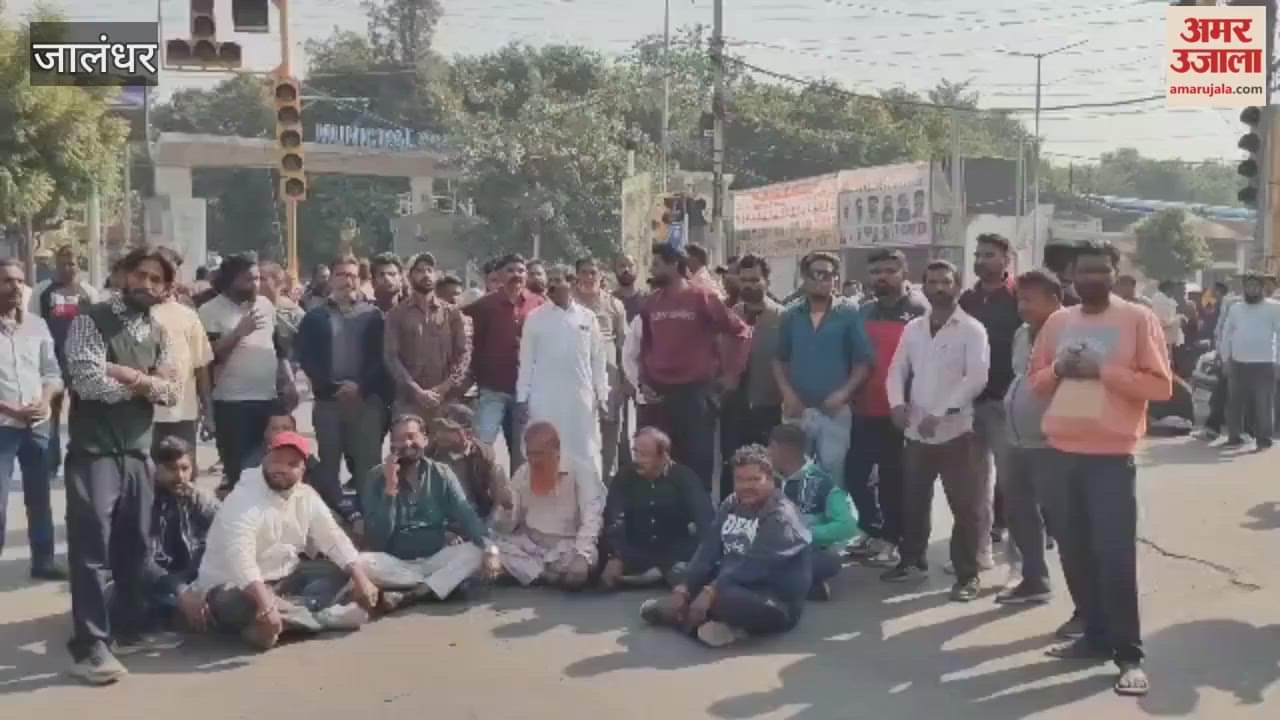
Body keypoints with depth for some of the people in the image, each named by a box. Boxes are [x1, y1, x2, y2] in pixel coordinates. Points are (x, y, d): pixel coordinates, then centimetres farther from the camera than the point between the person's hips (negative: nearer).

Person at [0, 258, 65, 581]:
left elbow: (52, 371, 11)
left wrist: (45, 400, -8)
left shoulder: (37, 324, 6)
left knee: (39, 497, 14)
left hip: (37, 425, 5)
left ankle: (43, 559, 27)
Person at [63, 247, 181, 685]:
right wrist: (148, 382, -7)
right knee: (91, 549, -4)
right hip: (94, 452, -6)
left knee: (134, 546, 14)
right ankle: (90, 647, 1)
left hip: (138, 452, 6)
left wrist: (130, 375, -13)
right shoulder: (91, 321, -7)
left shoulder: (157, 333, 12)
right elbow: (91, 383, -18)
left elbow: (172, 391, 5)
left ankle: (129, 628, 29)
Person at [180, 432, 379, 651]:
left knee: (338, 571, -9)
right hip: (234, 586, -7)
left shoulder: (307, 496, 0)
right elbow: (240, 559, -36)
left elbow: (334, 539, 0)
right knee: (239, 604, -40)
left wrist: (361, 578, -16)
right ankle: (320, 614, -26)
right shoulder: (244, 499, -22)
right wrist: (266, 605, -48)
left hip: (282, 580, 7)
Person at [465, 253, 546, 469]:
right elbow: (475, 343, 3)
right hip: (493, 389, -2)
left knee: (522, 450, 12)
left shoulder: (539, 304, 2)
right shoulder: (485, 305, -2)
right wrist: (477, 376, 1)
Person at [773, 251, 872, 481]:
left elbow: (863, 362, -2)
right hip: (797, 409, 3)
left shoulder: (849, 315, 0)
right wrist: (787, 393, -4)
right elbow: (780, 359, 11)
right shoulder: (790, 316, 8)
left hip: (834, 410, -3)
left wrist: (844, 393, -15)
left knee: (832, 469, -3)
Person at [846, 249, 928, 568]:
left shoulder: (919, 310, -6)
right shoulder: (864, 312, 14)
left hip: (898, 410, -6)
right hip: (864, 408, 6)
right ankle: (871, 529, 26)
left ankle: (890, 538, 14)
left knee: (892, 477, 3)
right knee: (855, 472, 9)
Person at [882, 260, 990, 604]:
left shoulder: (972, 329, -5)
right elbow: (897, 370, 12)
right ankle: (912, 561, 29)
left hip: (954, 430, -5)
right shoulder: (913, 328, 12)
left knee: (965, 505, -1)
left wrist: (939, 413, -20)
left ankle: (968, 575, 8)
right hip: (916, 431, 5)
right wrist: (898, 402, -8)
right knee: (913, 500, 14)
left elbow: (976, 378, -14)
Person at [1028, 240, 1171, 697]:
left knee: (1116, 557, -7)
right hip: (1060, 456, 5)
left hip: (1112, 458, -5)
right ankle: (1096, 636, 24)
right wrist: (1057, 370, -6)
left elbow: (1161, 385, -8)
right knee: (1075, 553, 11)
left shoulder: (1138, 319, -3)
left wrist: (1103, 371, -17)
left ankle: (1129, 655, 2)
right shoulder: (1057, 322, 10)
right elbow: (1035, 381, 16)